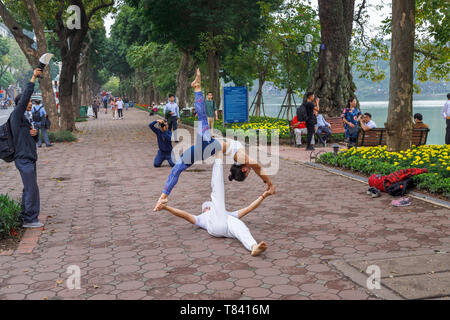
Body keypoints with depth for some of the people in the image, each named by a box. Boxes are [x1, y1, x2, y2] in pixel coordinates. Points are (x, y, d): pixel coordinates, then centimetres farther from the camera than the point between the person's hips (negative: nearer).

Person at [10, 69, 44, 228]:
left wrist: (34, 133, -2)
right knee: (31, 189, -6)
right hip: (23, 159, -9)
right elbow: (24, 97, -23)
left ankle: (26, 216, 25)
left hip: (29, 158, 9)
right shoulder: (17, 115, -10)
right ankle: (30, 219, 1)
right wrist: (33, 78, -24)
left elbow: (34, 140, 21)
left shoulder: (26, 118, 17)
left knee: (29, 188, 15)